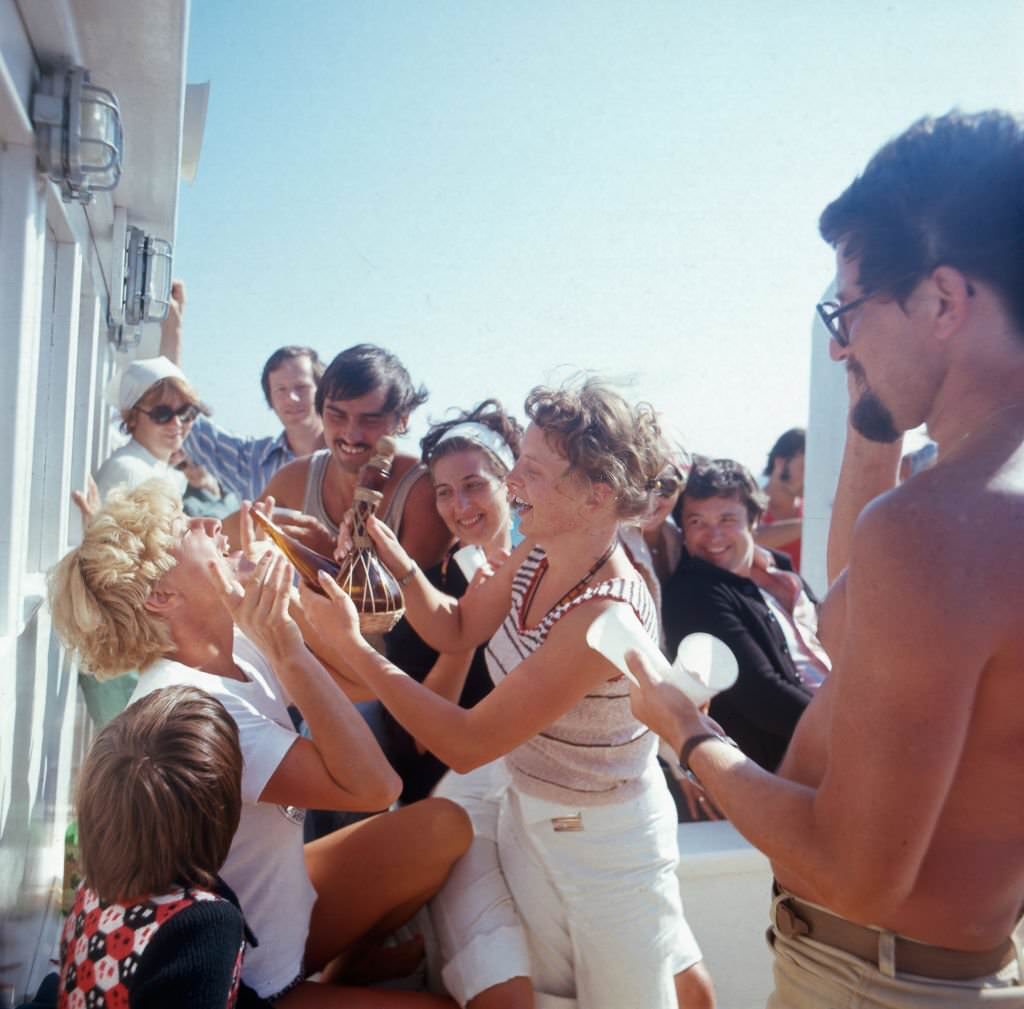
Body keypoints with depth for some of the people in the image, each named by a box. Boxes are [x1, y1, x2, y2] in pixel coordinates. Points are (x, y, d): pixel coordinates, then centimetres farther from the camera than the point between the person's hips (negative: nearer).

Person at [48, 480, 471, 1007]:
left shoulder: (237, 651, -7)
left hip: (281, 907, 8)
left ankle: (350, 961, 21)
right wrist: (287, 650, -33)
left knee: (443, 826, 2)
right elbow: (371, 786, -34)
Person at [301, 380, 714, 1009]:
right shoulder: (538, 556, -10)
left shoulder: (605, 613, -33)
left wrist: (350, 643, -27)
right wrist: (398, 562, -13)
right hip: (530, 815, 7)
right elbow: (456, 628, 5)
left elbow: (467, 744, -29)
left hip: (606, 842, -7)